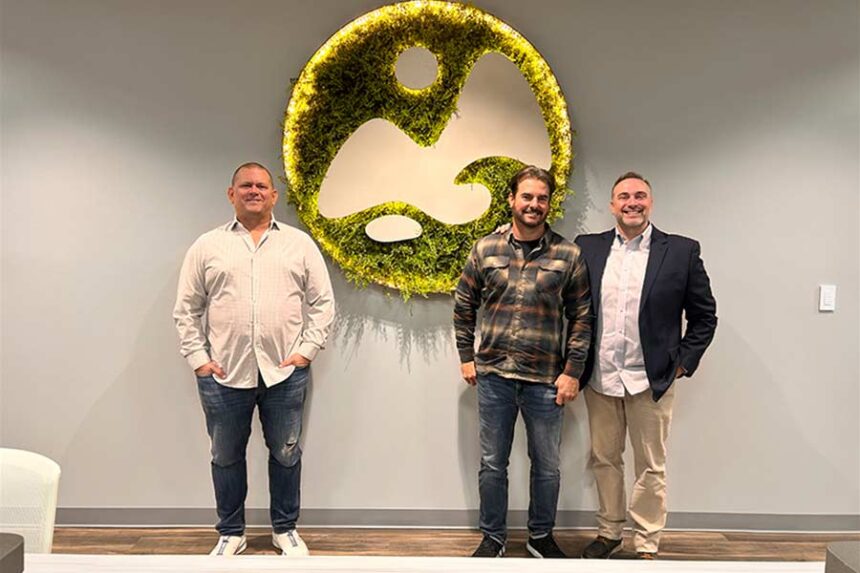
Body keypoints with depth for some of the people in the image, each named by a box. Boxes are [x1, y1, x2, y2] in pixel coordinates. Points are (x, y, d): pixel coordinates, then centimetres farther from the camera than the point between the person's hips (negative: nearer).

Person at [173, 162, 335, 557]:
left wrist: (307, 350, -4)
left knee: (285, 454, 11)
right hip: (222, 375, 1)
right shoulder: (207, 246, 6)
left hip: (285, 372, 0)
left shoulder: (299, 243, 5)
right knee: (226, 456, 12)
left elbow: (322, 302, 5)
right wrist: (197, 357, -2)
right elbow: (187, 309, 7)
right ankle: (231, 533, 30)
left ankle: (285, 530, 29)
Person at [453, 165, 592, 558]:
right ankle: (493, 537, 28)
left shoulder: (568, 255, -2)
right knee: (492, 463, 11)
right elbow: (463, 306, 10)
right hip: (493, 375, 1)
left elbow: (581, 317, 0)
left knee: (546, 465, 12)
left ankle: (541, 537, 32)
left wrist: (572, 371, -5)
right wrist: (466, 357, 7)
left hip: (545, 379, -1)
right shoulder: (485, 249, 2)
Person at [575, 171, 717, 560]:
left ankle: (646, 546, 24)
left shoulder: (682, 251, -3)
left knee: (650, 467, 9)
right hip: (600, 379, 2)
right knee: (603, 460, 15)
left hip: (651, 381, -2)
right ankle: (609, 532, 34)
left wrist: (682, 363, -3)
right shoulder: (587, 248, 3)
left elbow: (704, 316, 2)